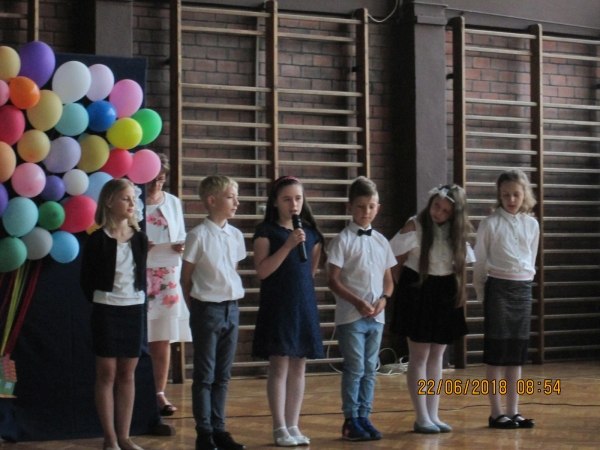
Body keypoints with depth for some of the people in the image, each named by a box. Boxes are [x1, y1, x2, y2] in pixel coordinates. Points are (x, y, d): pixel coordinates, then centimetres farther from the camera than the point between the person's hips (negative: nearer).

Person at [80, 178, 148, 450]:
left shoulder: (139, 238, 5)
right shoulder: (98, 239, -8)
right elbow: (86, 280, -3)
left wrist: (140, 300, 2)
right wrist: (100, 303, -1)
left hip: (134, 310, 4)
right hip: (107, 310, -4)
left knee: (128, 374, 7)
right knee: (107, 373, 2)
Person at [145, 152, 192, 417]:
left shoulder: (173, 203, 11)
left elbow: (182, 237, 18)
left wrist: (181, 247, -4)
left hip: (168, 278, 4)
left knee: (163, 340, 4)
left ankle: (159, 393, 10)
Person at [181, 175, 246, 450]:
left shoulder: (236, 235, 6)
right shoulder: (198, 236, -11)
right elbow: (186, 278, -5)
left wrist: (231, 303, 7)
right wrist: (196, 309, -1)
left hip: (231, 308, 6)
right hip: (208, 309, -6)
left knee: (223, 375, 12)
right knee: (204, 375, 2)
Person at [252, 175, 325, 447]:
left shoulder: (310, 232, 10)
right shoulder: (267, 230, -4)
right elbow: (262, 271, -15)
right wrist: (288, 245, -19)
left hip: (305, 304, 5)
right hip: (277, 305, -5)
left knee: (298, 366, 7)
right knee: (279, 365, -4)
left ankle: (293, 426, 14)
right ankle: (280, 428, 2)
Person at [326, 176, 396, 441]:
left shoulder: (381, 241, 10)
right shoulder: (343, 240, -6)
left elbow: (388, 279, 14)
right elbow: (333, 280, -9)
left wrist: (383, 299, -6)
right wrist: (357, 302, -18)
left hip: (376, 316, 5)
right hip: (351, 315, -5)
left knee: (370, 369, 9)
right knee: (355, 369, -4)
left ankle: (364, 417, 16)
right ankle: (351, 420, 4)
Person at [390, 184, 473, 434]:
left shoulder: (456, 231, 3)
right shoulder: (415, 226, -11)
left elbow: (461, 263, 13)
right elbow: (395, 260, -6)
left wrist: (459, 292, 5)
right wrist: (404, 288, -1)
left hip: (445, 294, 5)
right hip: (418, 292, -5)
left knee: (437, 356, 9)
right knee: (419, 356, -1)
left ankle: (433, 415, 14)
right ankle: (421, 417, 2)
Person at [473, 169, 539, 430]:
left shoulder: (532, 224, 7)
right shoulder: (490, 223, -5)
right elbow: (479, 262, -1)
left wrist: (524, 284, 11)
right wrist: (481, 294, 0)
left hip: (523, 289, 4)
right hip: (498, 288, -4)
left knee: (517, 351, 7)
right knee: (497, 351, -1)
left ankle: (513, 411, 12)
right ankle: (497, 413, 3)